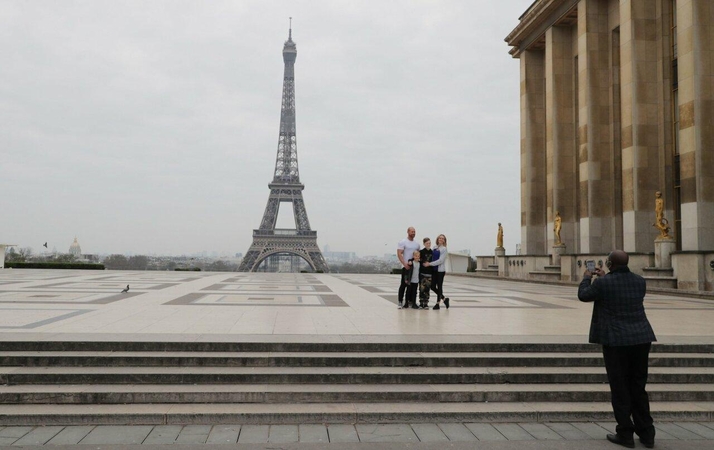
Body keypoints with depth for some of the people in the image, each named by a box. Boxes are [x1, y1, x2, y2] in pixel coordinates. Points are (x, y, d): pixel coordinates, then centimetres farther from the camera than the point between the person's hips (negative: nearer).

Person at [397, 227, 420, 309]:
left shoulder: (417, 243, 14)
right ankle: (400, 301, -1)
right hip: (406, 267, -6)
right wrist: (405, 264, -21)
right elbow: (399, 254, -12)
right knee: (403, 284, -5)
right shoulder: (403, 242, -4)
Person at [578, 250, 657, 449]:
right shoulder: (640, 281, 5)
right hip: (641, 339, 5)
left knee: (620, 389, 5)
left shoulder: (603, 283, -12)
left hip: (616, 341, -5)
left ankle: (625, 434, 10)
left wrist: (587, 278, 22)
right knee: (638, 387, 16)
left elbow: (583, 295, 5)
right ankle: (646, 433, 21)